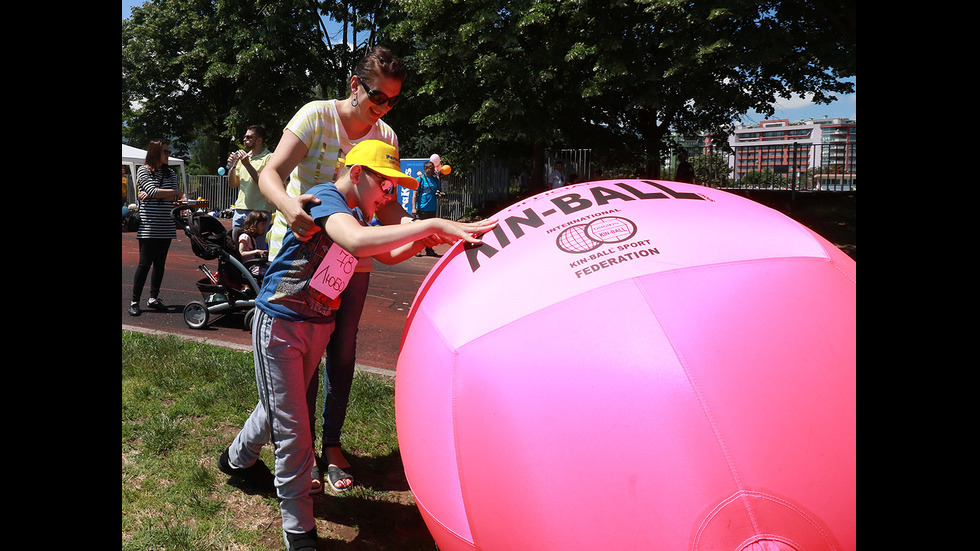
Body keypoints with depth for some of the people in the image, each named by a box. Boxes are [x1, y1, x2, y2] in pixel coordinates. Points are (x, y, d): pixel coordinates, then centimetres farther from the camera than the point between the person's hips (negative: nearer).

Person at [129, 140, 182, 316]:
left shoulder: (170, 173, 13)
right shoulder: (143, 170, 0)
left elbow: (175, 198, 0)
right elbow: (153, 191, -15)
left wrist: (152, 195, -11)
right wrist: (175, 191, -4)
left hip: (166, 226, 5)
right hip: (148, 225, -5)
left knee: (160, 263, 7)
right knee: (145, 263, -6)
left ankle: (153, 298, 18)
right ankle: (135, 301, 2)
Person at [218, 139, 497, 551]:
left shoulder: (358, 217, 8)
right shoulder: (326, 198, -22)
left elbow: (388, 255, 22)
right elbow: (356, 242, -44)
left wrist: (424, 239, 1)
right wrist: (432, 224, -45)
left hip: (319, 325, 9)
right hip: (280, 322, -9)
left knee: (281, 406, 26)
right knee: (292, 430, -2)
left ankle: (237, 459, 54)